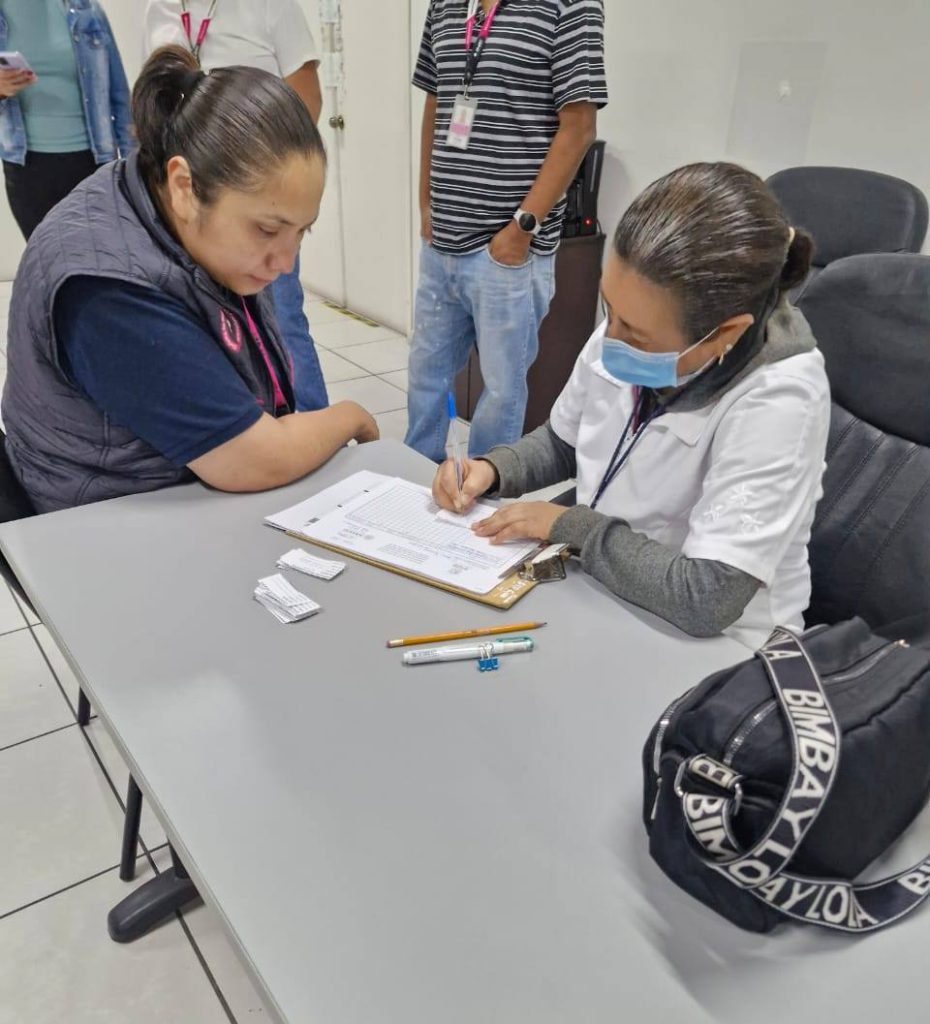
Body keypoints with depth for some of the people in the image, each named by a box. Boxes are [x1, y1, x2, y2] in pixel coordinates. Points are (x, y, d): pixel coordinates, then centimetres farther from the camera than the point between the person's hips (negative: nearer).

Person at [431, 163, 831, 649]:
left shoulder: (776, 403, -26)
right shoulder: (626, 334, -8)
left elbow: (705, 599, -30)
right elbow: (560, 442, 9)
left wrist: (569, 525, -21)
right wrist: (492, 469, -8)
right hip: (599, 597, 6)